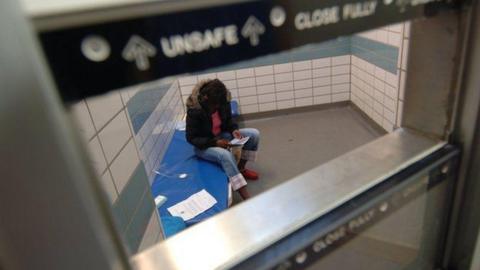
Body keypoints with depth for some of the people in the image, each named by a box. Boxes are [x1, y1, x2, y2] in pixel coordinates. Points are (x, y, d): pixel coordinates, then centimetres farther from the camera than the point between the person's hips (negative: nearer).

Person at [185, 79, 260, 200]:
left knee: (254, 134, -11)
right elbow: (191, 138, -20)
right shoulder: (194, 110, -27)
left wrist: (234, 130, -16)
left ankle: (241, 168, 6)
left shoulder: (223, 102, -13)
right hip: (203, 146, -6)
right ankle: (246, 199, -35)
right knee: (226, 155, -37)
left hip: (222, 135, 6)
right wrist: (215, 142, -30)